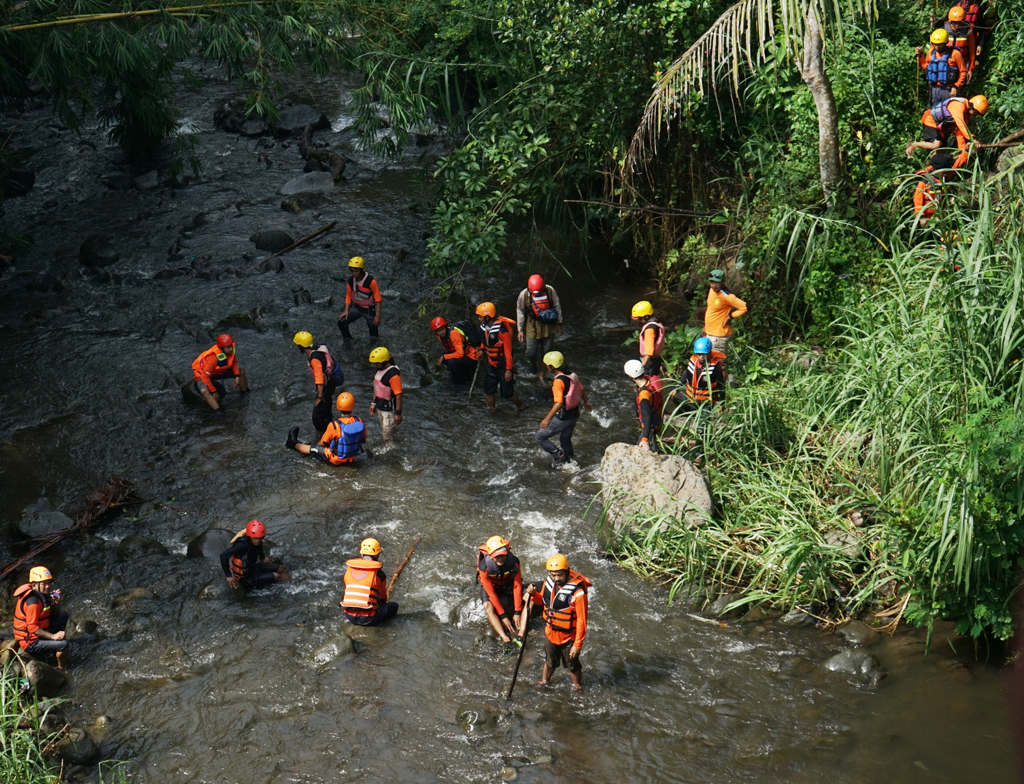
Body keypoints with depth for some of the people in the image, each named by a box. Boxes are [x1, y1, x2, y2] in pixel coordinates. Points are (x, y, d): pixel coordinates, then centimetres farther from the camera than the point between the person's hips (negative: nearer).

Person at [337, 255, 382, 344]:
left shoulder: (371, 281, -24)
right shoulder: (350, 281, -10)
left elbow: (378, 299, -17)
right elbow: (348, 296, 6)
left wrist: (377, 316, -18)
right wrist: (346, 311, -4)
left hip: (369, 310, -4)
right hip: (356, 307, 4)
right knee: (341, 322, -12)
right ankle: (347, 339, 15)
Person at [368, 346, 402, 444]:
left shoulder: (393, 374, -26)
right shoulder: (379, 370, 3)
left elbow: (398, 395, -23)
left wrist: (398, 413, -21)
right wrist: (373, 403, 17)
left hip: (390, 409, -9)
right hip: (380, 407, 9)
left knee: (388, 436, -4)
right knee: (383, 433, 20)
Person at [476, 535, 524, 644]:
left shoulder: (514, 562, -29)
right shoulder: (484, 567, -34)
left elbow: (517, 587, -22)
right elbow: (491, 593, -30)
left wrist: (517, 612, -22)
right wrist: (503, 616, -29)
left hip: (507, 586, 3)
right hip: (489, 586, -2)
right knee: (489, 607, -30)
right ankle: (504, 637, -41)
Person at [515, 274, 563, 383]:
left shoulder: (550, 291, -17)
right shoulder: (524, 295, -20)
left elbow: (557, 307, -2)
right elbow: (520, 312, -6)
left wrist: (558, 324, 6)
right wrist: (520, 330, -1)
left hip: (549, 327, 1)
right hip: (532, 328, -1)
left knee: (546, 353, 11)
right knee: (531, 353, 2)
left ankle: (541, 375, 31)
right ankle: (531, 362, 38)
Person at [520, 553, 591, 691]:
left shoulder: (577, 592, -31)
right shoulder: (549, 582, -11)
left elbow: (581, 620, -24)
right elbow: (543, 601, 9)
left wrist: (578, 644, -21)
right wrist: (534, 594, -13)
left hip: (568, 637, -5)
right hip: (551, 633, 5)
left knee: (572, 665, 17)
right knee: (550, 661, 27)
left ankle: (577, 687, 42)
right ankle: (544, 681, 51)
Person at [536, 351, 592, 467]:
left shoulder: (558, 381, -26)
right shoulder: (572, 375, -1)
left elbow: (559, 403, -32)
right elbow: (582, 390, 15)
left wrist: (547, 418, -29)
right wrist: (586, 402, 34)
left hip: (563, 417, -8)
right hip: (575, 415, 8)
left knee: (540, 437, 5)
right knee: (565, 439, 28)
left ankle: (558, 455, 6)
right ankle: (567, 461, 39)